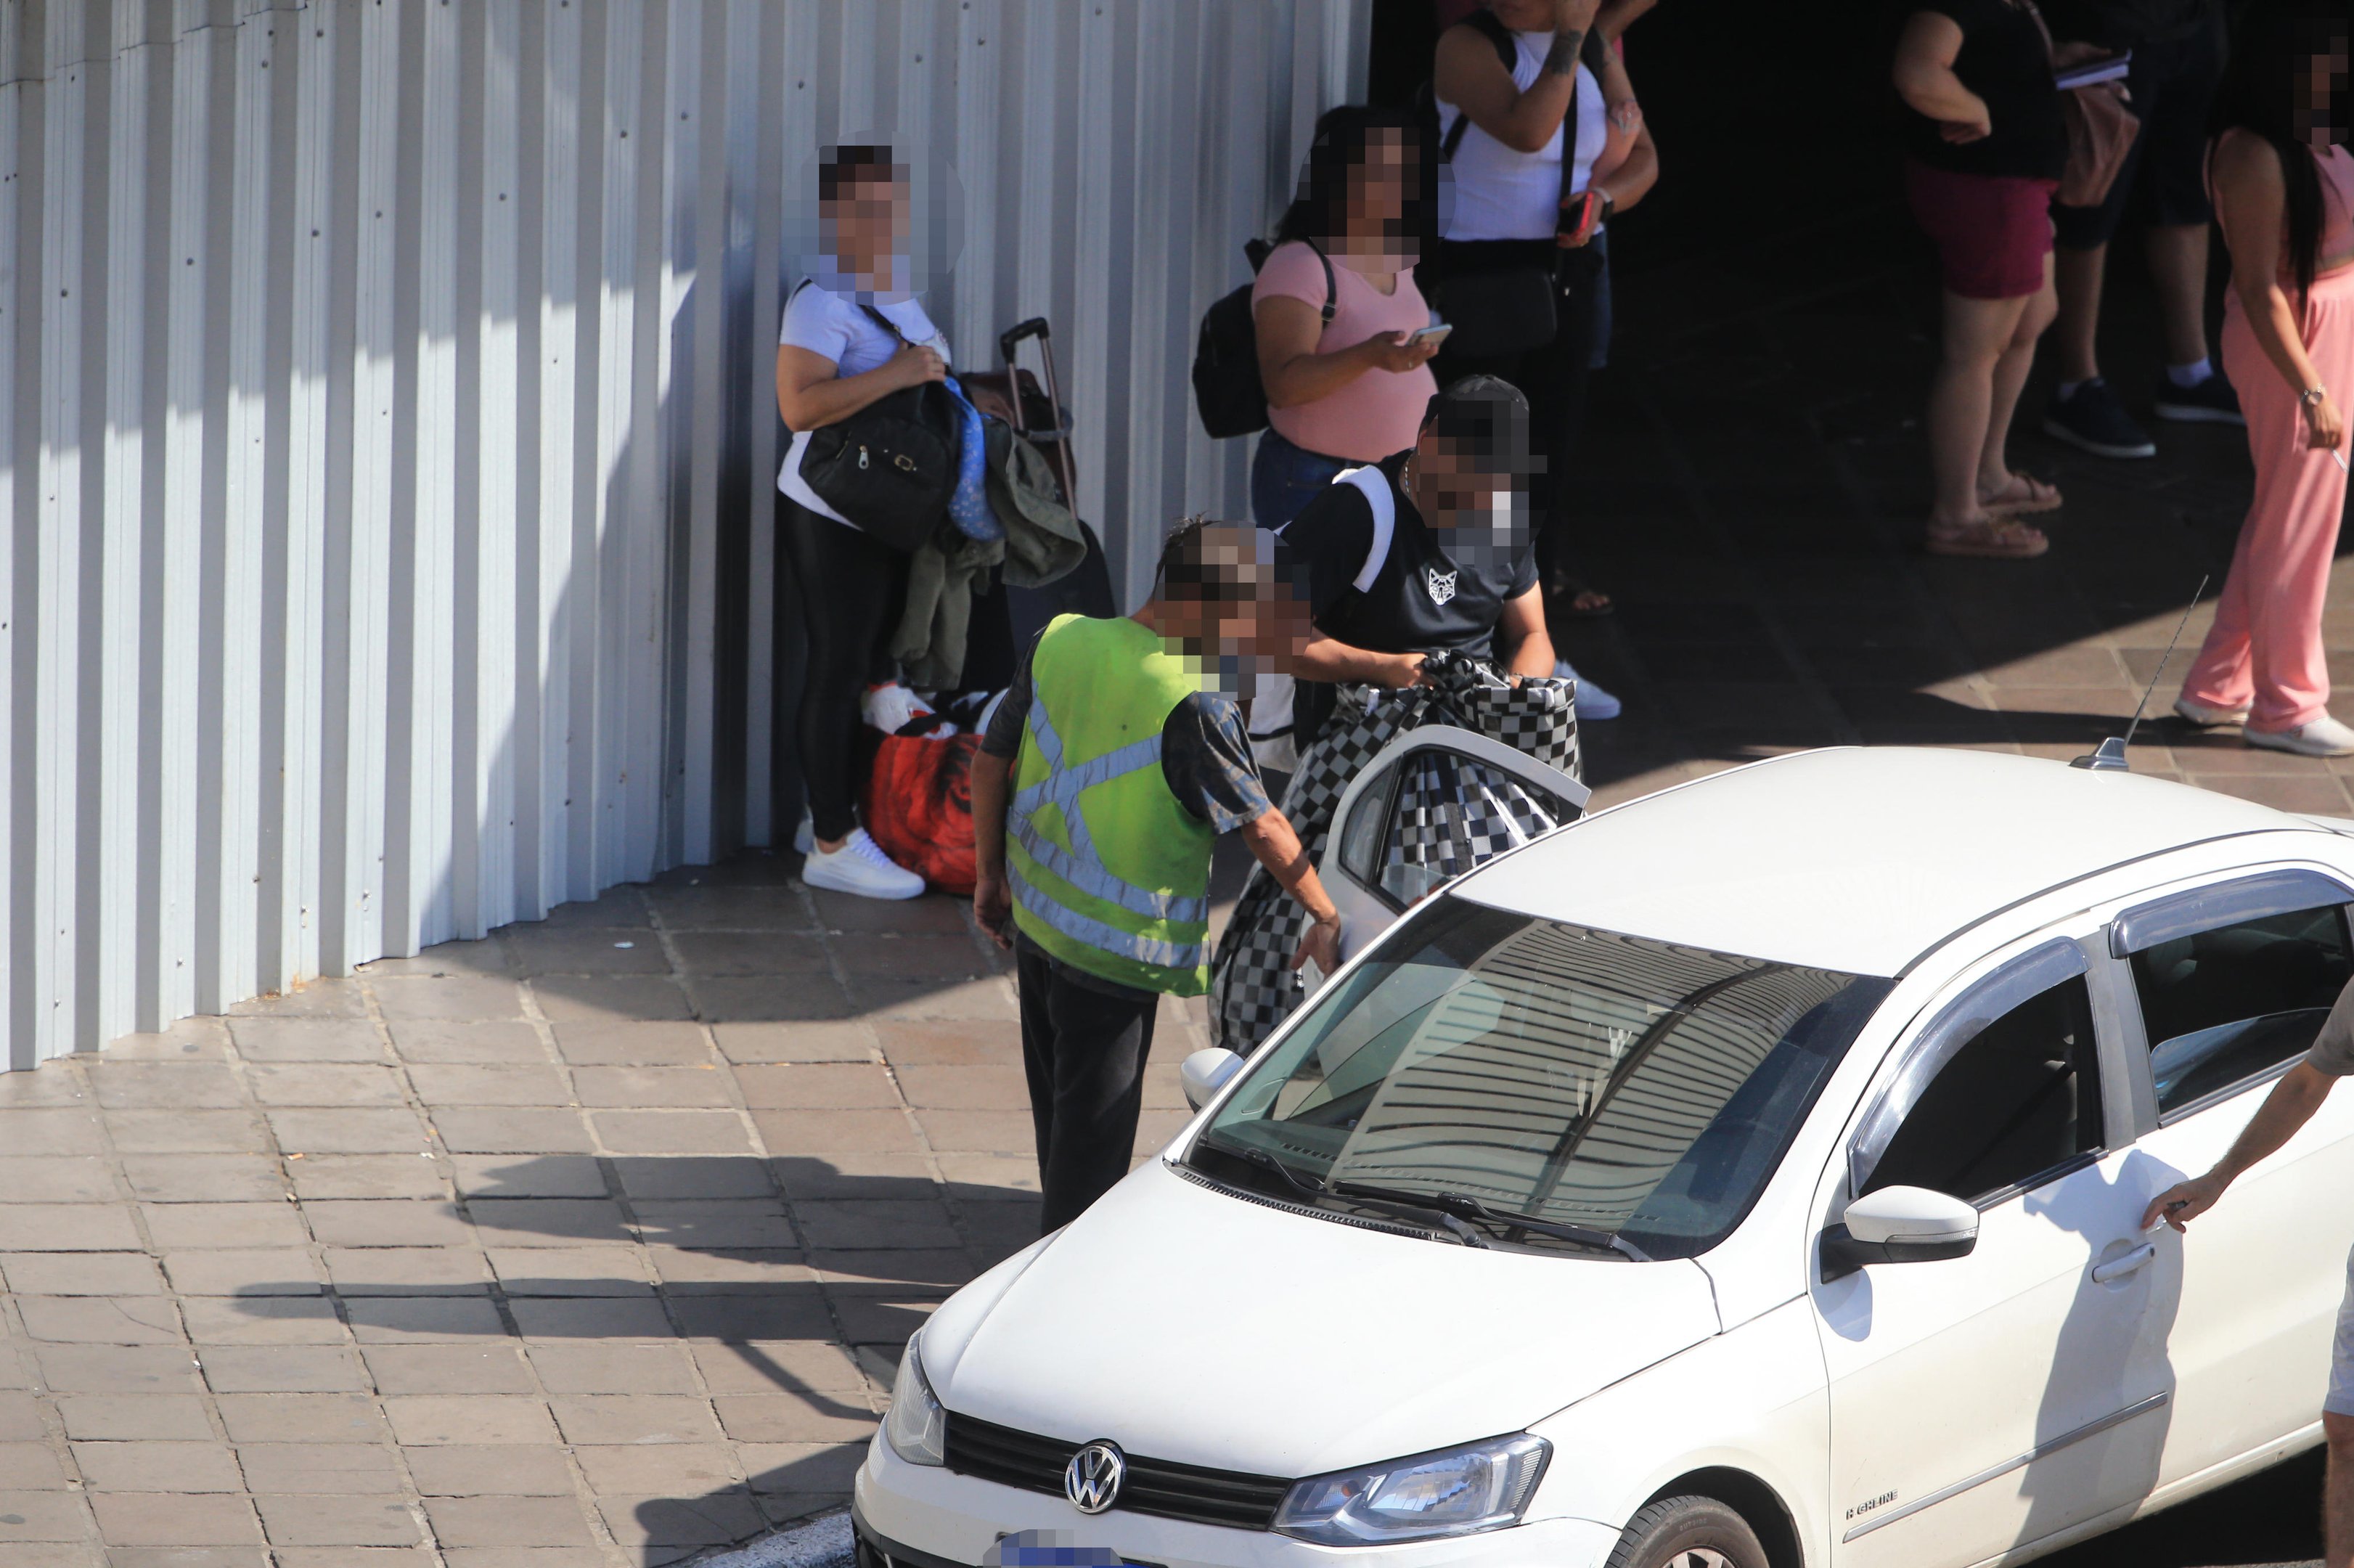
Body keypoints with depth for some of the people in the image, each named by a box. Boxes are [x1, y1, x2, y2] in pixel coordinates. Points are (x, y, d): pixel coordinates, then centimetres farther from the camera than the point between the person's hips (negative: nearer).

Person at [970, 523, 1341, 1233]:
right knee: (1094, 1128, 3)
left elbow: (991, 760, 7)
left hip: (1034, 916, 7)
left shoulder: (1062, 640, -1)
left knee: (1059, 1109, 21)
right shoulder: (1195, 703, -20)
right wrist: (1325, 919, -7)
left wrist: (991, 874, 18)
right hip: (1118, 946, -7)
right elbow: (1262, 827, -16)